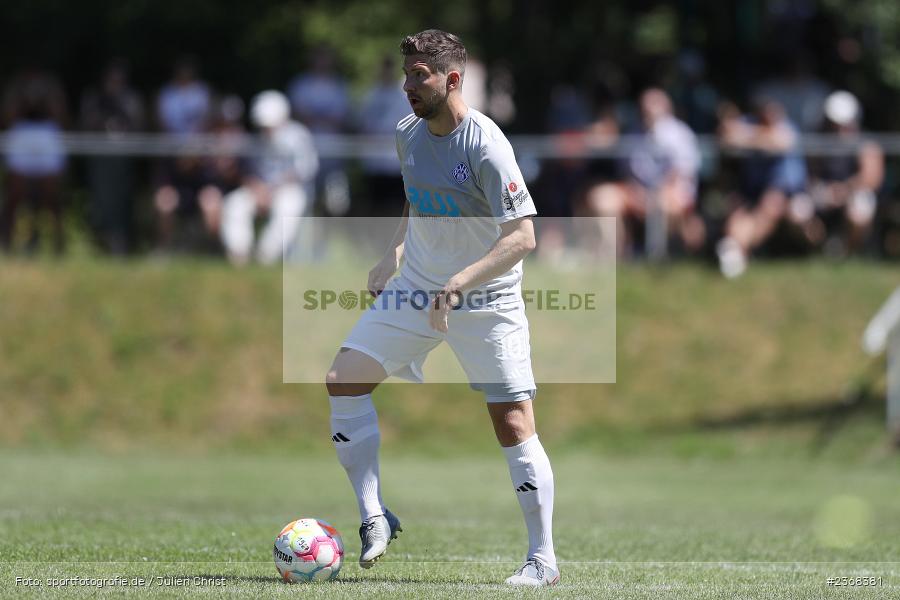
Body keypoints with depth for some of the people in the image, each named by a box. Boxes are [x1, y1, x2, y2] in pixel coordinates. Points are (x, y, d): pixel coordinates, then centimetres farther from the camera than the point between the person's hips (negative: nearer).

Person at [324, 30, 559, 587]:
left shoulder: (485, 145, -22)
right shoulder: (408, 133, 1)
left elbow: (522, 236, -25)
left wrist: (460, 282, -33)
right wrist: (395, 252, 11)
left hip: (487, 301, -6)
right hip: (417, 289, 6)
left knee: (514, 424, -9)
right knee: (345, 379, -7)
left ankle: (543, 559, 2)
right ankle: (375, 517, 2)